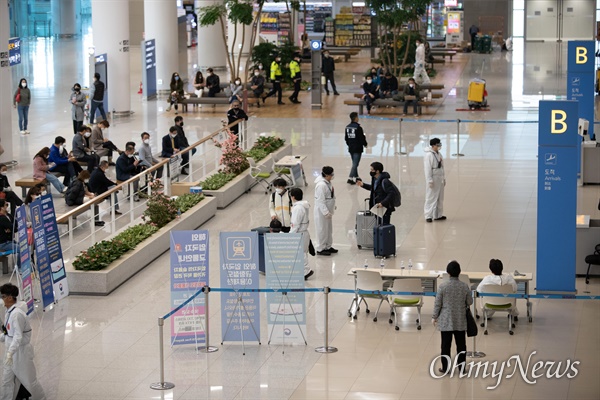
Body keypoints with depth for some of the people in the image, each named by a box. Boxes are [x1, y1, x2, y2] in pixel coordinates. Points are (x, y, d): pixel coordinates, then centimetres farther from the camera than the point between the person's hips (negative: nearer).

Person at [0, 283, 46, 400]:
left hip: (21, 351, -9)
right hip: (12, 351, 9)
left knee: (29, 379, 8)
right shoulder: (10, 311, 3)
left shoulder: (17, 314, -25)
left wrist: (10, 353, -35)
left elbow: (18, 336, -29)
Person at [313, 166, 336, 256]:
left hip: (328, 210, 10)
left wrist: (333, 206, 22)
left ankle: (328, 246, 33)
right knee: (322, 230, 1)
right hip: (322, 211, -10)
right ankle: (320, 249, 13)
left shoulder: (327, 182, 3)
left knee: (329, 229, 19)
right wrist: (326, 212, -26)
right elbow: (321, 200, -26)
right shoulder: (321, 185, -26)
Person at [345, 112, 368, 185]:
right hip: (358, 148, -7)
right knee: (355, 164, -5)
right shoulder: (358, 127, -18)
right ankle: (350, 178, -11)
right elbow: (362, 137, -15)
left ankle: (356, 177, 27)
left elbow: (346, 137, 13)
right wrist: (365, 144, 3)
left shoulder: (347, 127, 4)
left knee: (354, 163, 20)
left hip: (351, 148, 7)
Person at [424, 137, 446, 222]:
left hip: (440, 179, 9)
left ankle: (438, 215, 22)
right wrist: (430, 181, -20)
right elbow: (428, 169, -17)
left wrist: (444, 179, 18)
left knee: (440, 198, 13)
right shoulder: (429, 155, -15)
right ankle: (428, 216, -2)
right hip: (433, 179, -9)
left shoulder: (439, 154, 12)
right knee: (431, 198, -6)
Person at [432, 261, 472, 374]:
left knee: (446, 345, 6)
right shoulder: (465, 286, -8)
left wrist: (434, 317, 5)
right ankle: (462, 367, 17)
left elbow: (437, 303, -8)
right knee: (461, 344, 12)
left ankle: (445, 368, 11)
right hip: (461, 322, 2)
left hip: (446, 321, -1)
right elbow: (470, 302, 1)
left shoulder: (443, 286, -13)